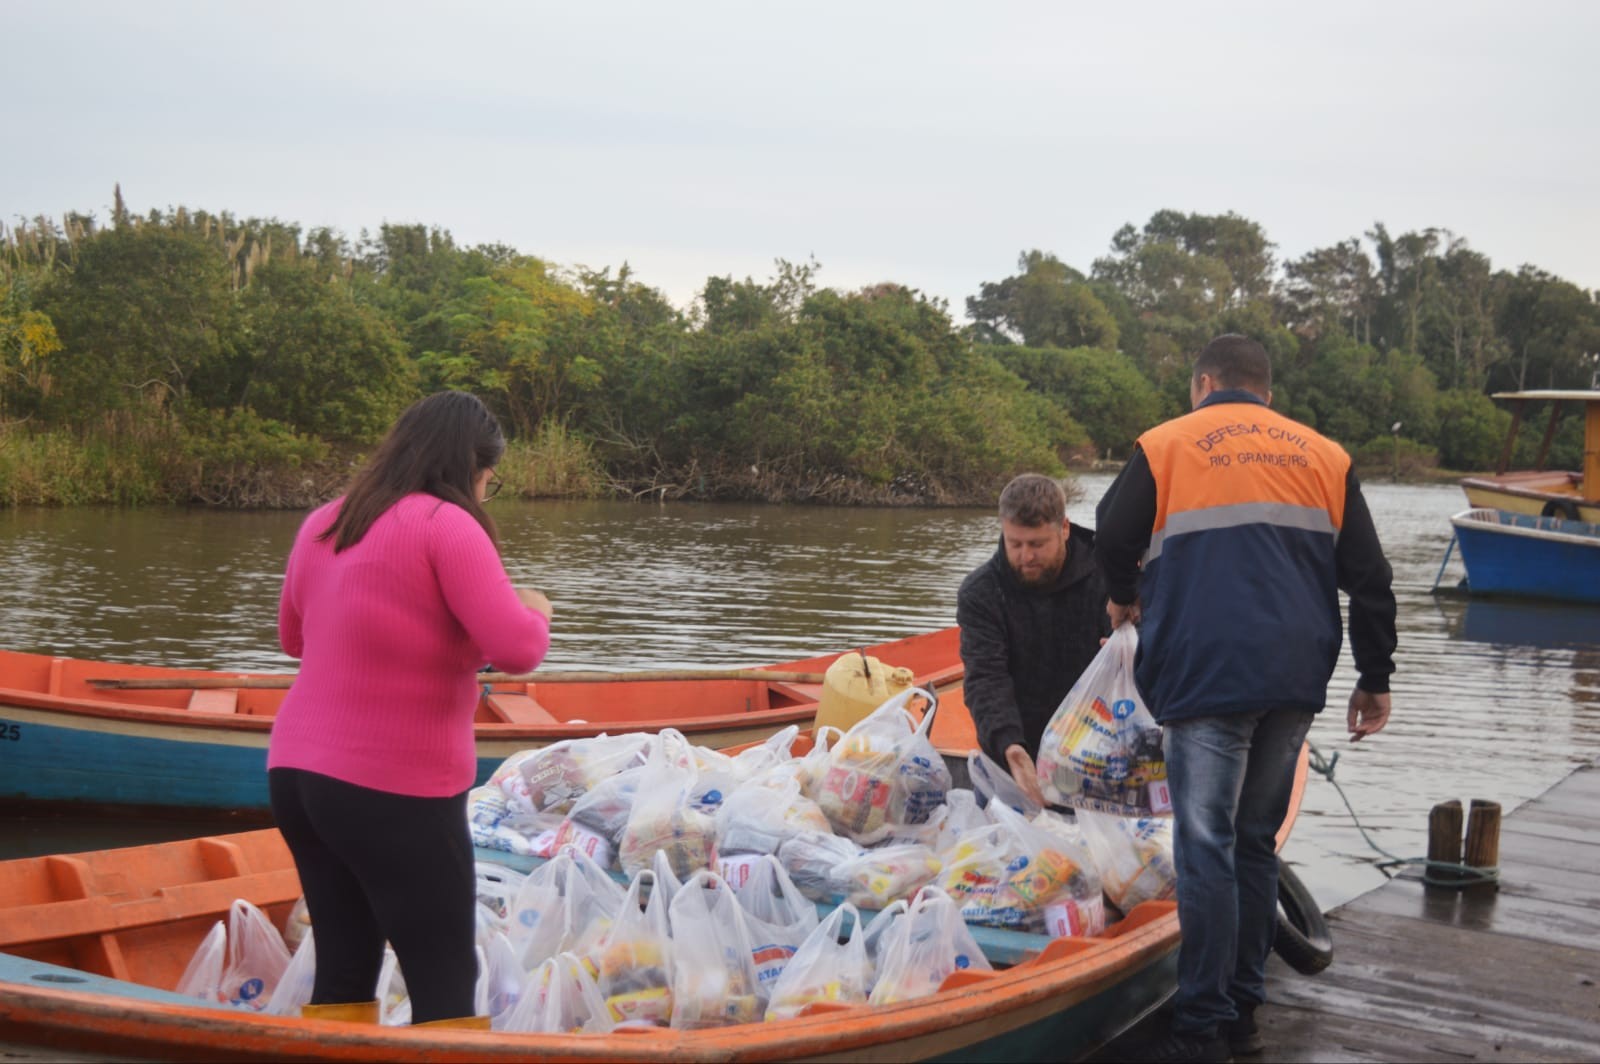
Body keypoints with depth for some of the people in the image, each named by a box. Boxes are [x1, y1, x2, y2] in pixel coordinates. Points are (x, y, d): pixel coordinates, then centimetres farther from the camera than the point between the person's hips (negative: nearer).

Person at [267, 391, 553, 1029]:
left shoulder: (323, 523, 10)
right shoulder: (445, 524, -11)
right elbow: (517, 649, -17)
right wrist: (535, 611, 3)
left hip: (297, 773, 7)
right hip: (395, 790, -7)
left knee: (342, 974, 14)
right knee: (446, 986, 2)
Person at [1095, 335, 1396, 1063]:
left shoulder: (1165, 447, 6)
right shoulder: (1323, 457, 15)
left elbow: (1114, 545, 10)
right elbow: (1369, 578, 11)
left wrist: (1127, 600, 31)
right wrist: (1375, 678, 15)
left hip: (1208, 675, -4)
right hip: (1296, 680, 4)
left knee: (1207, 848, -3)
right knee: (1255, 843, 13)